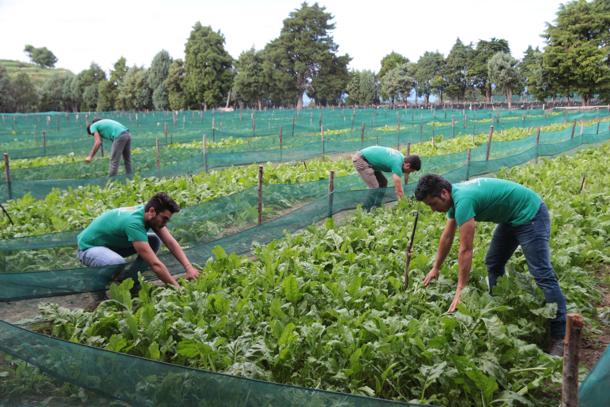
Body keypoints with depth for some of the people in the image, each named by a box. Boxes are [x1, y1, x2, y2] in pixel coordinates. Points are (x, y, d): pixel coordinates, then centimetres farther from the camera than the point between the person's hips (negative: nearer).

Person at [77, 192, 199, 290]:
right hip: (89, 246, -8)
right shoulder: (134, 222, -37)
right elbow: (155, 264, -38)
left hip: (111, 242, 8)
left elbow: (171, 243, -11)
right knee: (118, 264, -38)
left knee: (154, 240, -5)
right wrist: (177, 287, -35)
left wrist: (189, 267, -23)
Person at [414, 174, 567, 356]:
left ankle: (560, 335, -10)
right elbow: (447, 237, 11)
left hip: (530, 214, -10)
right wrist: (435, 269, 17)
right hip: (510, 217, 10)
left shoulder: (463, 200, -29)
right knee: (493, 264, 13)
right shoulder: (455, 196, 0)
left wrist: (460, 290, -23)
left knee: (542, 274, -12)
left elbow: (465, 250, -27)